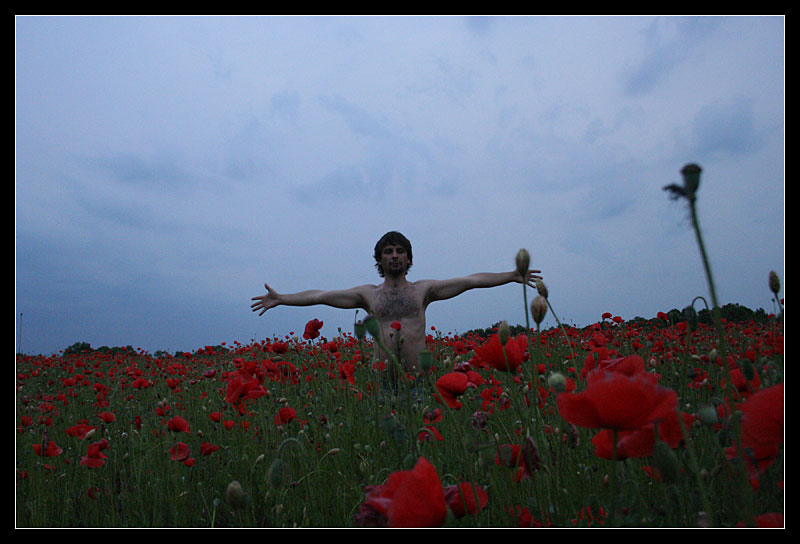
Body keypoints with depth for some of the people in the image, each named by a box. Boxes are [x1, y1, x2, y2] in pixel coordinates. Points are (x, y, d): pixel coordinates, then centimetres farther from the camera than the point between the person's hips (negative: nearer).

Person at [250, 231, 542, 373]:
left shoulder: (423, 289, 10)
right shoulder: (368, 294, 11)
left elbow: (469, 281, 5)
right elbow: (321, 296, 9)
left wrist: (511, 276, 2)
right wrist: (280, 299, 6)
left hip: (417, 377, 0)